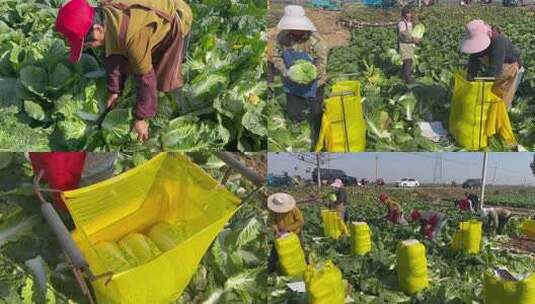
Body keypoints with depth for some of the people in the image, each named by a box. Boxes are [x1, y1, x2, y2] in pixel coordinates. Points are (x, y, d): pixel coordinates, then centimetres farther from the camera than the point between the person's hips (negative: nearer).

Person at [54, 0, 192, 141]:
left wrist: (141, 118, -25)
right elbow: (113, 56, -1)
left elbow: (145, 76, -34)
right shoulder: (101, 17, -17)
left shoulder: (129, 35, -42)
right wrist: (115, 90, 0)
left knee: (166, 80, -10)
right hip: (154, 18, 8)